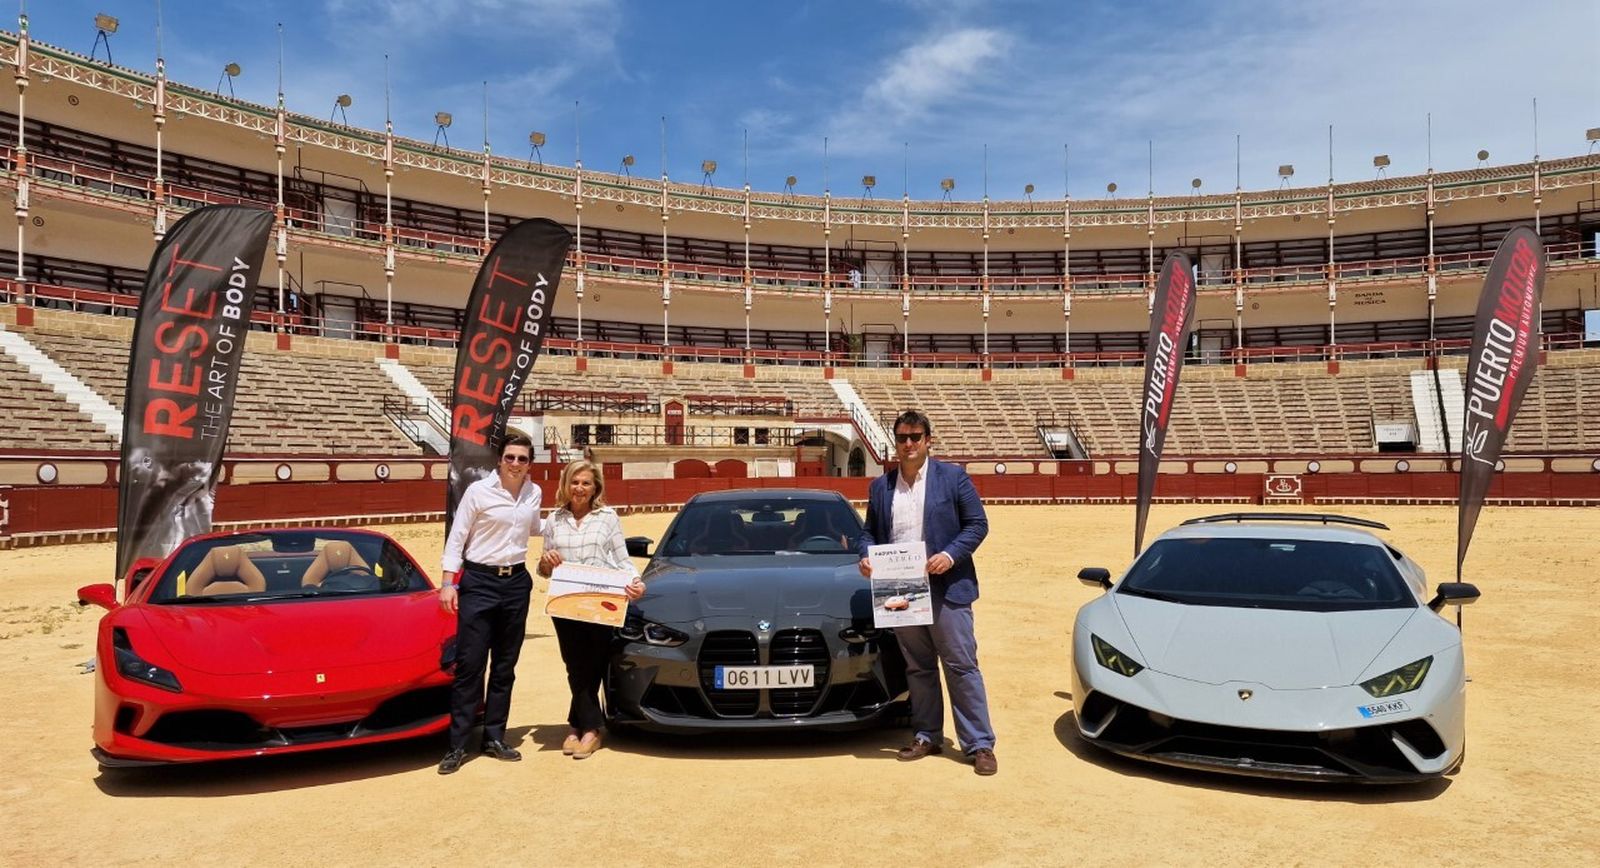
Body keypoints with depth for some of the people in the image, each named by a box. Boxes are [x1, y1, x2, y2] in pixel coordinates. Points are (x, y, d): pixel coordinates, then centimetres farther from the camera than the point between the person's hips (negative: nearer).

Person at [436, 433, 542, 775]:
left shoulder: (534, 493, 5)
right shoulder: (478, 491, -8)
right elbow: (456, 538, -6)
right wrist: (448, 583, -11)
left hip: (517, 582, 5)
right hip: (479, 582, -4)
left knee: (505, 665, 10)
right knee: (470, 664, -4)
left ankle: (494, 738, 20)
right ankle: (457, 744, 3)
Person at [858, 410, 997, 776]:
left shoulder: (953, 477, -2)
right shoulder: (880, 487, 10)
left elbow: (977, 524, -3)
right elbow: (870, 532, 16)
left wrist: (951, 554, -17)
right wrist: (865, 557, -5)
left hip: (946, 590, -4)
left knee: (961, 666, -1)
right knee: (918, 668, 14)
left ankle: (980, 745, 5)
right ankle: (927, 736, 25)